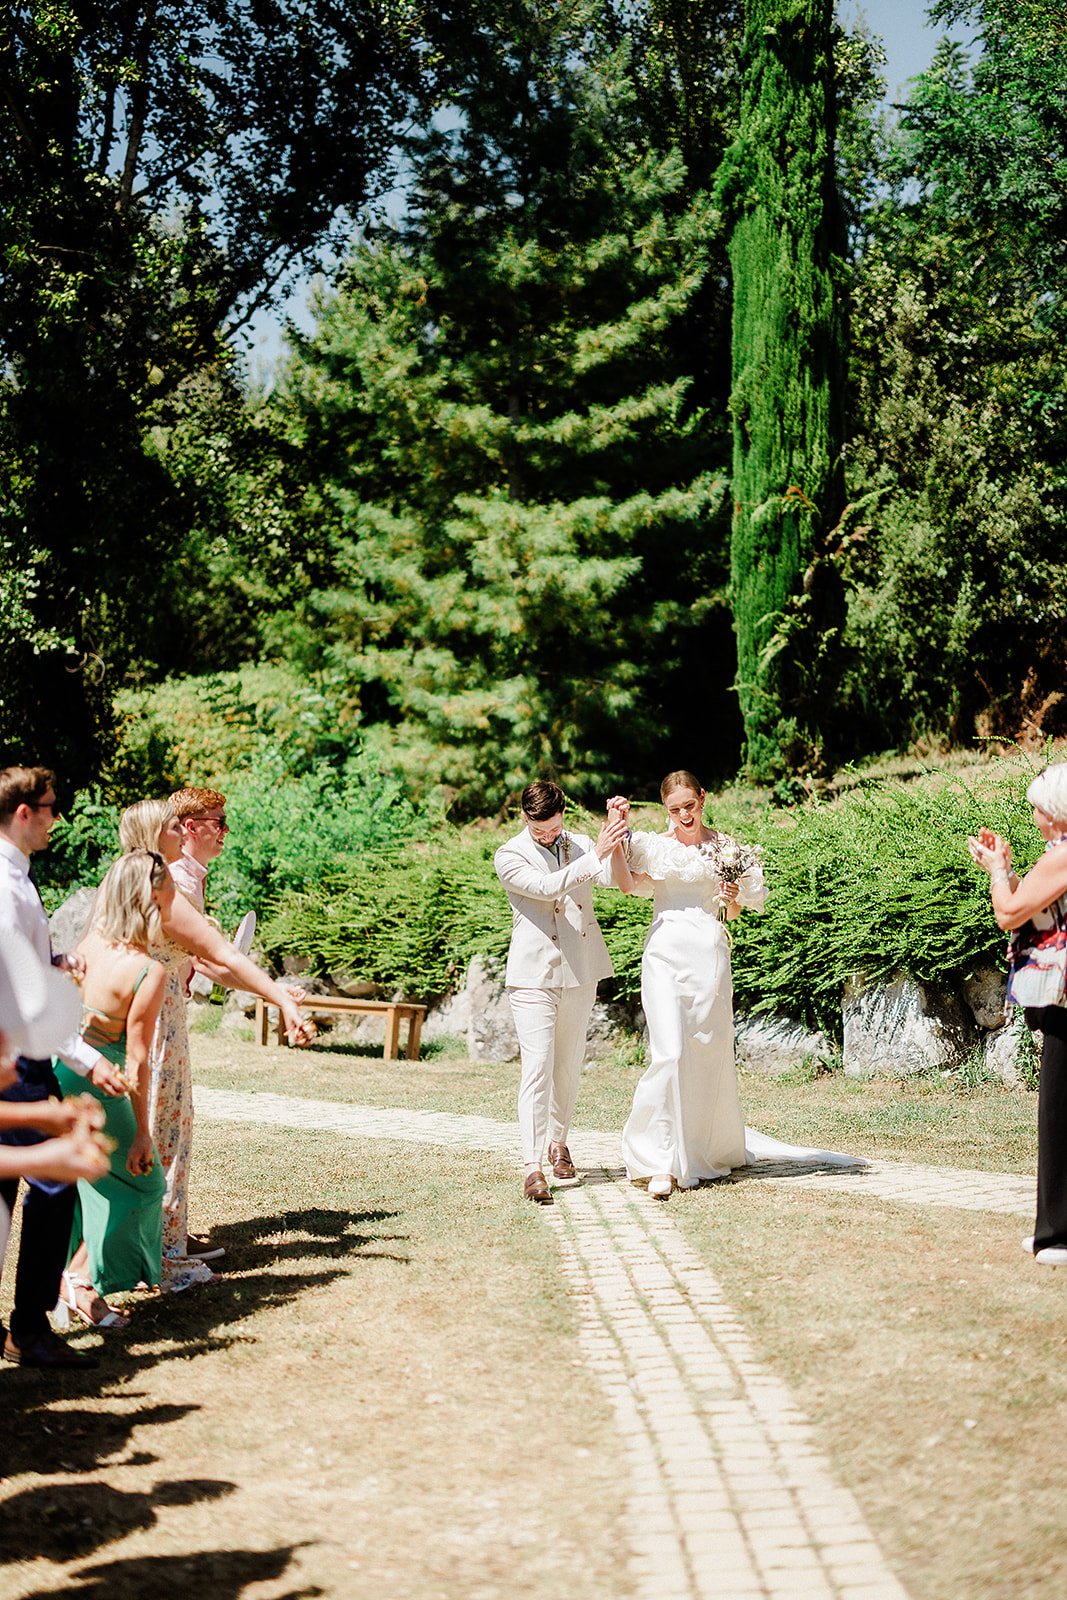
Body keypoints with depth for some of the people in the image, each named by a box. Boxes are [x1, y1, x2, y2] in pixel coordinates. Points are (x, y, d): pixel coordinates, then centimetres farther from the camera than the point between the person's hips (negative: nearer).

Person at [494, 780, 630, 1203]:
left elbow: (613, 877, -11)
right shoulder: (509, 856, -5)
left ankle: (558, 1142, 32)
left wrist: (616, 836, -26)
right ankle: (532, 1167, -14)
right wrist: (595, 855, -29)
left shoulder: (582, 845, 7)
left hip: (581, 973, 4)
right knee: (537, 1068, -11)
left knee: (569, 1065, 14)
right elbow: (546, 887, -21)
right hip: (534, 975, -4)